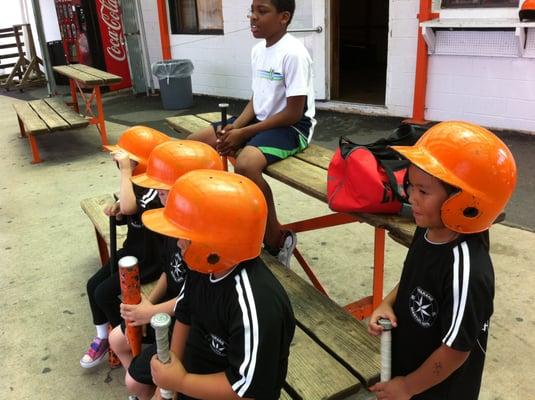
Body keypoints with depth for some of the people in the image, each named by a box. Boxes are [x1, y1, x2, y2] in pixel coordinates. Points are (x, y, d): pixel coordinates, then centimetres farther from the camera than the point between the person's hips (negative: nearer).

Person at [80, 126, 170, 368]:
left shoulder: (154, 191, -27)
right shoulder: (136, 183, 2)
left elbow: (129, 207, -44)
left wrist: (125, 171, -38)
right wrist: (116, 211, -6)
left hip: (149, 258, -9)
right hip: (131, 250, 9)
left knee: (105, 293, -9)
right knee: (93, 285, 7)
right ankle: (103, 337, 24)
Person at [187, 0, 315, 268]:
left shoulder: (293, 54, -19)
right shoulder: (258, 50, 7)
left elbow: (293, 113, -21)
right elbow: (256, 100, 13)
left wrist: (243, 133, -18)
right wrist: (234, 126, -7)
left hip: (293, 127, -9)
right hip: (260, 119, 9)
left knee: (245, 164, -38)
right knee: (193, 144, 3)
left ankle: (277, 240, -16)